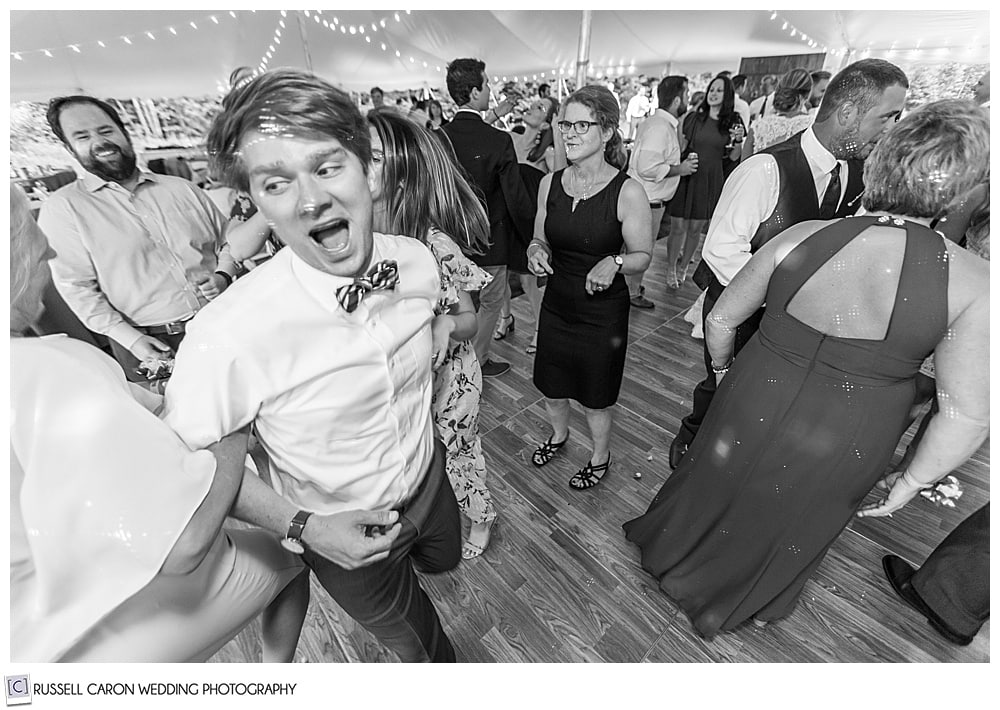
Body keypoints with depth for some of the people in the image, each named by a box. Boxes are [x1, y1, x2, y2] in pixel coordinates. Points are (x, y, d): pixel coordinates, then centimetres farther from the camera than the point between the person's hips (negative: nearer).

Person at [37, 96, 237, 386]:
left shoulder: (181, 188, 12)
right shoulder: (62, 207, 4)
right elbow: (77, 286, -1)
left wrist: (223, 276, -7)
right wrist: (130, 338, -13)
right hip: (151, 344, -2)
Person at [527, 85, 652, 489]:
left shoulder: (627, 192, -14)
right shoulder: (549, 184, -1)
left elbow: (642, 256, -7)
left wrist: (614, 262, -27)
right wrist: (536, 250, -13)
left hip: (603, 312, -4)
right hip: (556, 305, 4)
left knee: (596, 398, 13)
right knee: (550, 387, 19)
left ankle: (600, 457, 44)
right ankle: (559, 434, 53)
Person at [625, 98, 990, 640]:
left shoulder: (800, 238, -15)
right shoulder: (973, 283, -17)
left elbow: (720, 321, -5)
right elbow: (968, 414, -11)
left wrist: (722, 368, 14)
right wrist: (911, 483, 4)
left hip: (754, 406, 0)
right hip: (843, 450, 0)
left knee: (711, 489, 28)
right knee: (791, 528, 30)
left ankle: (672, 553, 58)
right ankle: (746, 602, 59)